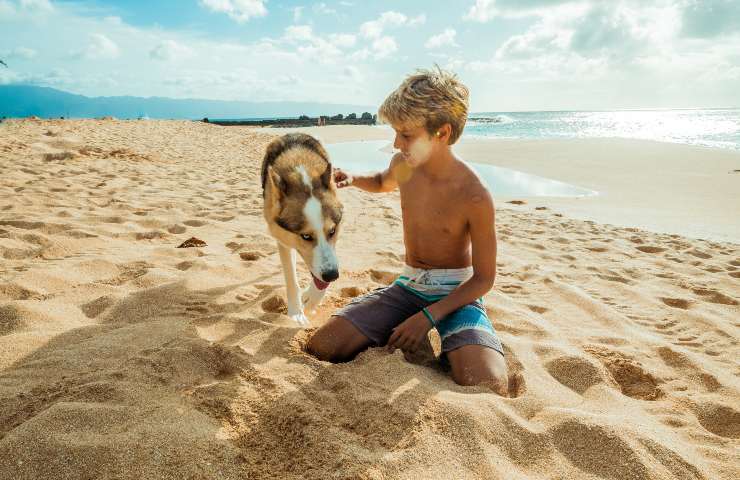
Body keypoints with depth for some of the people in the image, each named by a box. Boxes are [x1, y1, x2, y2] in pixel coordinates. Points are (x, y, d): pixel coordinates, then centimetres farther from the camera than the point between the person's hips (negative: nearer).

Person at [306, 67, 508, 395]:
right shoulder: (403, 166, -3)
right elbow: (383, 183, 25)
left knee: (489, 388, -31)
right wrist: (352, 180, 2)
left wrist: (428, 316, -21)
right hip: (407, 287, 4)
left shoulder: (475, 197, -20)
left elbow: (484, 278, -12)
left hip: (456, 293, -3)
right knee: (319, 349, -15)